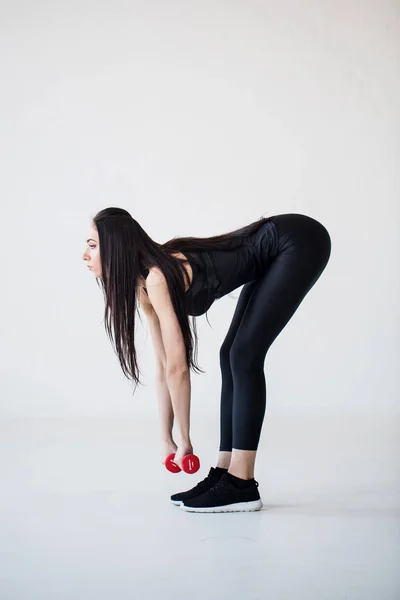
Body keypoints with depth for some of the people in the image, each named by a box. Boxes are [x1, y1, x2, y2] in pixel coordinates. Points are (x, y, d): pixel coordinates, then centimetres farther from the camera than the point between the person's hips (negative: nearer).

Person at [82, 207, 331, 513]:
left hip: (299, 243, -9)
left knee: (244, 356, -13)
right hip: (276, 254, 9)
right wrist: (167, 440, 10)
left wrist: (184, 440, -9)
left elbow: (178, 367, -20)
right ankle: (226, 472, 9)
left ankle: (241, 484, -7)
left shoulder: (157, 279, -22)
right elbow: (164, 367, 9)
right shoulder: (144, 285, 4)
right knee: (231, 356, 5)